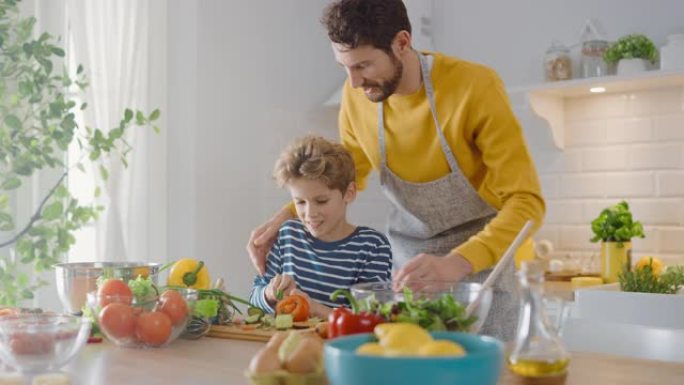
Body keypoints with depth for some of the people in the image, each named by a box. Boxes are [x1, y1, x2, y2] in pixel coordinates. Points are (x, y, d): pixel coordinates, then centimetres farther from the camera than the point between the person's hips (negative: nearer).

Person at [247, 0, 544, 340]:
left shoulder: (476, 87, -22)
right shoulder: (356, 96, -8)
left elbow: (526, 201, -25)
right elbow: (346, 177, 11)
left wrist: (458, 262, -41)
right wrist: (285, 217, -5)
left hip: (479, 259, -3)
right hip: (407, 267, 4)